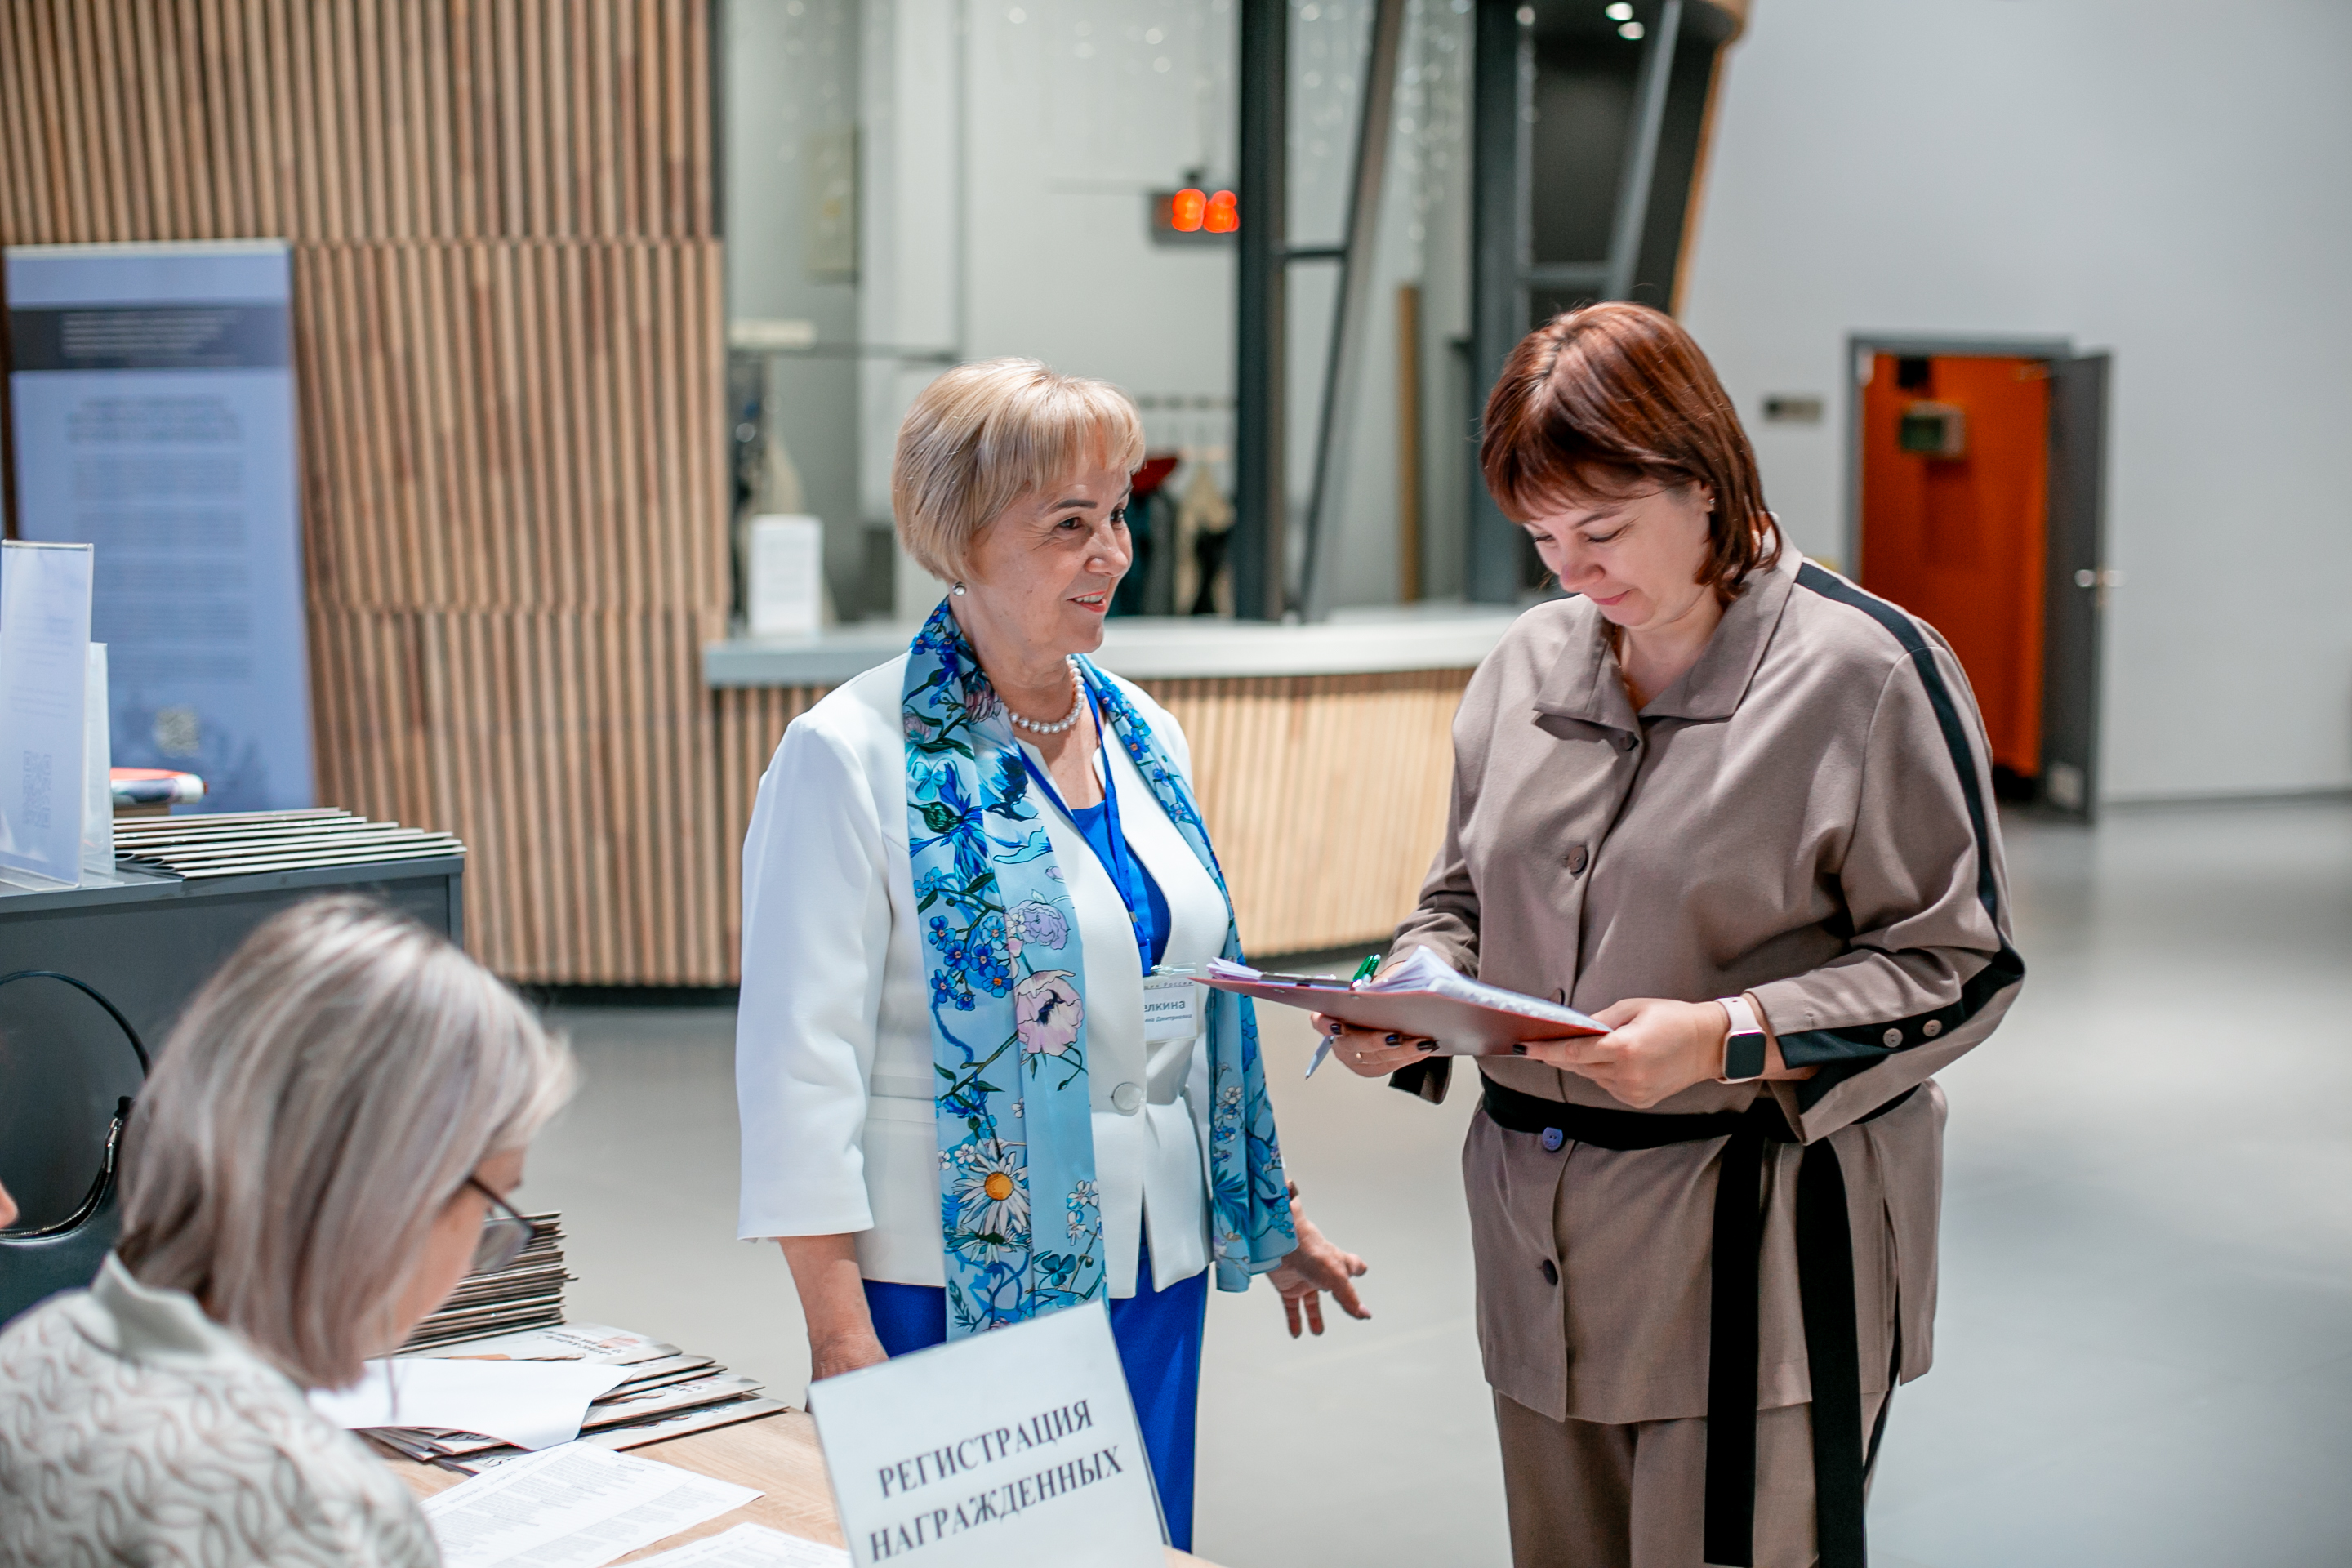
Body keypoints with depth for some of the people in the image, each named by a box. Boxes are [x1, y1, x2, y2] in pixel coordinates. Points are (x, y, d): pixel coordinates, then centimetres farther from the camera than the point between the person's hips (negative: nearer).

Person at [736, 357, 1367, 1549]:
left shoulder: (1143, 737, 10)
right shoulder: (853, 757, -11)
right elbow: (801, 1061, -14)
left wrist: (1273, 1219, 19)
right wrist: (840, 1336, -17)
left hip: (1155, 1272, 6)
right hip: (960, 1285, -6)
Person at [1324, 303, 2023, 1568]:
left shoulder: (1866, 670, -9)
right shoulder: (1529, 662, 9)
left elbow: (1955, 966, -9)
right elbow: (1465, 896, 19)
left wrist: (1729, 1037, -20)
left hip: (1759, 1250, -6)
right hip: (1541, 1237, 6)